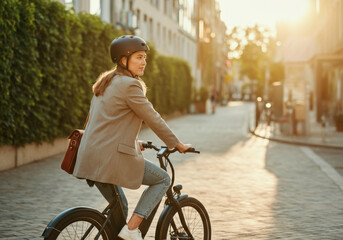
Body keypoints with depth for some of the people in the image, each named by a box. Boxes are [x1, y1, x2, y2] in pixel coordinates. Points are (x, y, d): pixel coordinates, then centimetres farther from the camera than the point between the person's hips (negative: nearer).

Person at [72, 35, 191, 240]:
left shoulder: (106, 83, 19)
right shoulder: (129, 85, -11)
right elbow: (153, 119, -9)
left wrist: (134, 142, 36)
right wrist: (177, 144, 2)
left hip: (91, 157, 10)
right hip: (112, 157, -9)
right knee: (163, 179, 5)